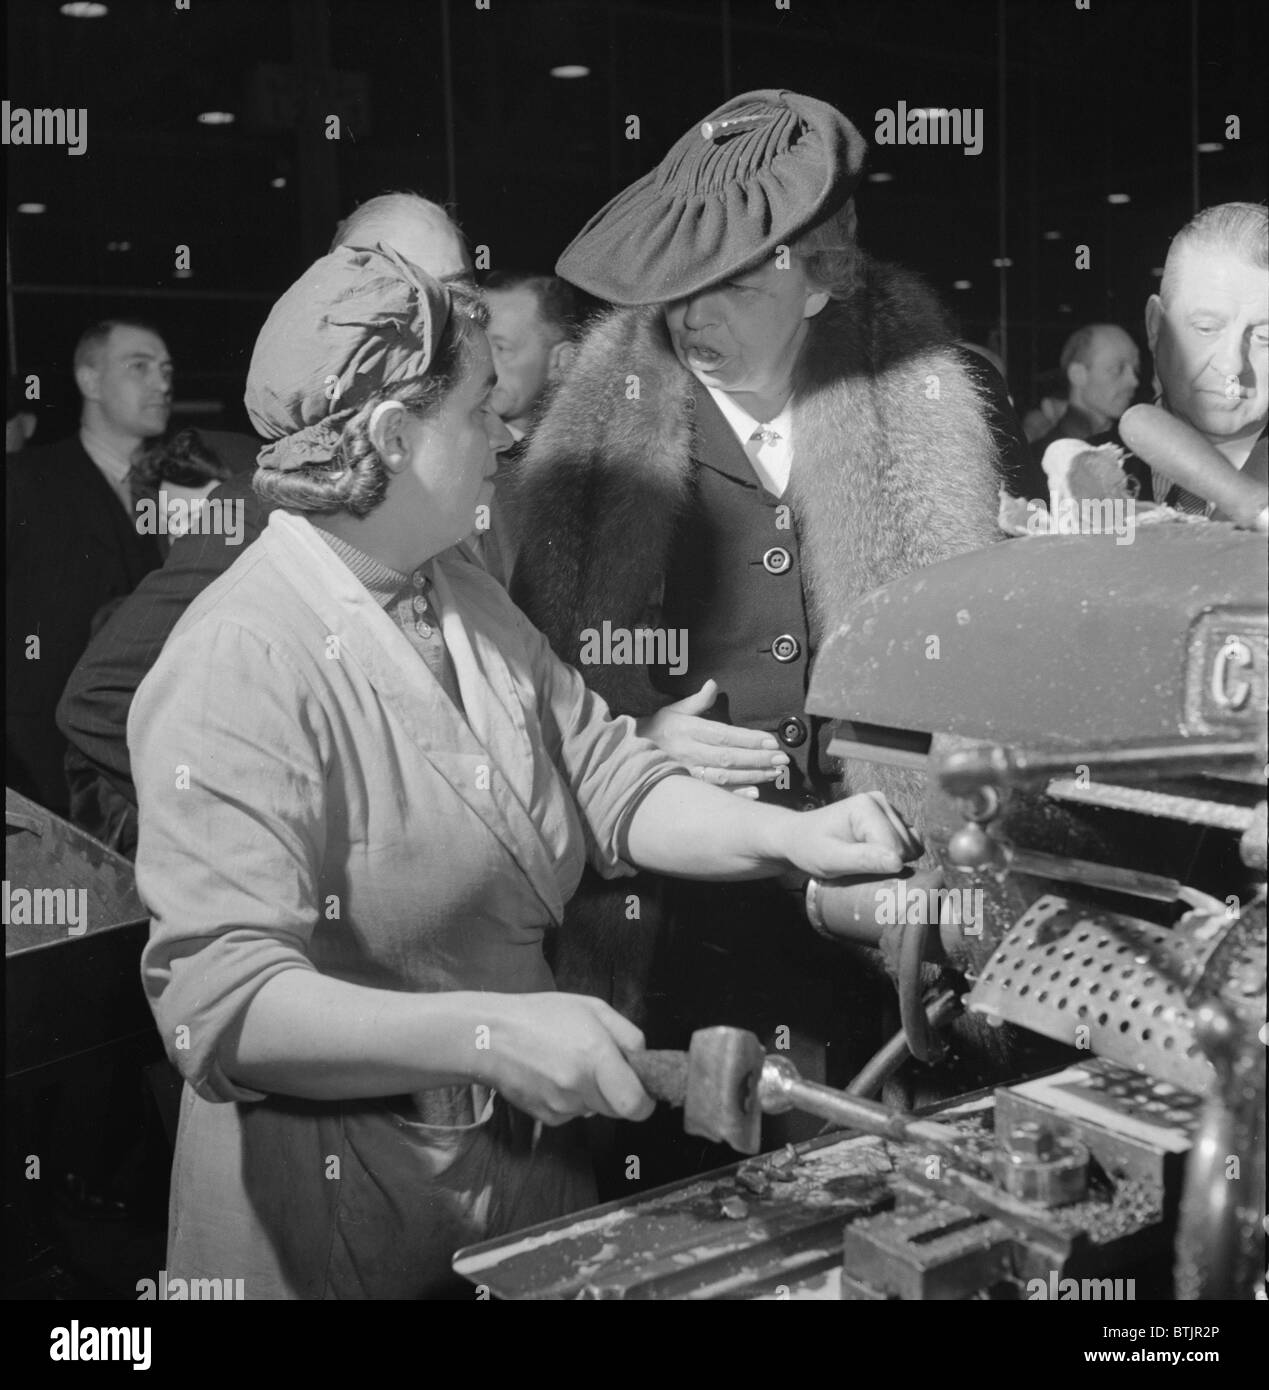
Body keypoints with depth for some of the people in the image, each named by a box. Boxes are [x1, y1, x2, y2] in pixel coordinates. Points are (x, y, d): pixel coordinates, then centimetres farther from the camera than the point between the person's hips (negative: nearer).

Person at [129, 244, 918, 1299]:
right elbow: (220, 1001, -29)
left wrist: (789, 835, -11)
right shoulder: (239, 666, -23)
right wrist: (488, 1035, -37)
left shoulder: (466, 597, 5)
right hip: (334, 1194, -7)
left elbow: (606, 780, 4)